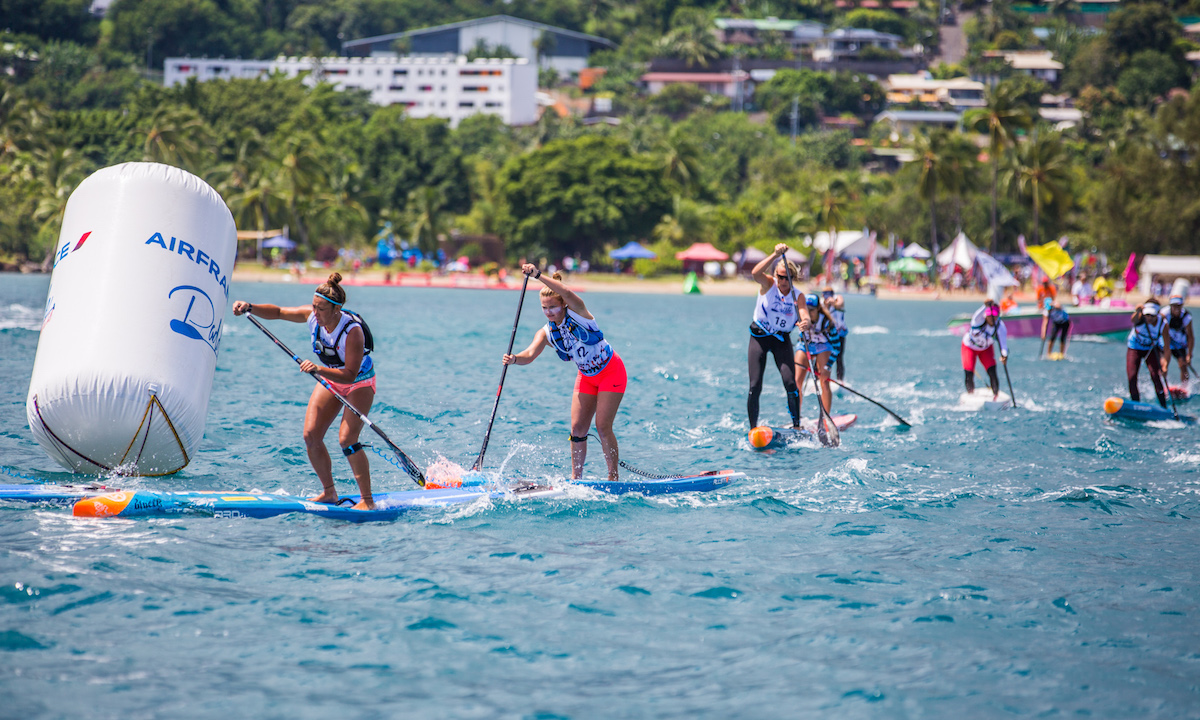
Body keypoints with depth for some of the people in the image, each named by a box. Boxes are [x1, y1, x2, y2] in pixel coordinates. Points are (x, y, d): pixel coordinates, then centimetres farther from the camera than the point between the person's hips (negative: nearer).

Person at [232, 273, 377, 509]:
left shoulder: (352, 331, -34)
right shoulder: (312, 315, -17)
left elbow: (350, 375, -37)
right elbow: (278, 312, -5)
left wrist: (319, 370, -49)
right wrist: (250, 308, -21)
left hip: (360, 383, -7)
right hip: (330, 378, 7)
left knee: (346, 439, -21)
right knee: (311, 436, -5)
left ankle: (368, 500, -12)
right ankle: (329, 493, 10)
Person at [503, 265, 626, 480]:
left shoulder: (577, 313, -20)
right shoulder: (546, 334, -8)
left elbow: (567, 293, -42)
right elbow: (530, 354, -25)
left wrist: (538, 275, -52)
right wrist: (515, 359, -49)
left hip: (611, 371, -6)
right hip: (586, 376, 6)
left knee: (603, 427, -11)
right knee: (577, 428, -1)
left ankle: (613, 476, -2)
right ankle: (576, 477, 10)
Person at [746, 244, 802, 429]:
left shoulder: (797, 295, -5)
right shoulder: (769, 284, -10)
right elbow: (755, 273, -32)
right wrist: (775, 255, -41)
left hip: (782, 339, 1)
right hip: (759, 337, -1)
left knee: (790, 382, -15)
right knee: (755, 387, -7)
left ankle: (797, 425, -6)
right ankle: (753, 428, 3)